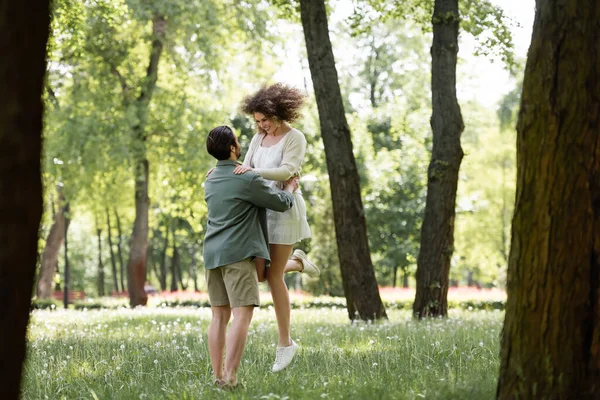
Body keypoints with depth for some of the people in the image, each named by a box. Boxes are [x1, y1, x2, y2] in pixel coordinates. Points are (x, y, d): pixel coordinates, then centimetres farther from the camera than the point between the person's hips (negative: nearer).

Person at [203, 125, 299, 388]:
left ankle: (217, 375, 3)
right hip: (237, 253, -8)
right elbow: (281, 203, -1)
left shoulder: (211, 180, 14)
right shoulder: (249, 180, -12)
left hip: (213, 254, 8)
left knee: (219, 315, 7)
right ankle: (230, 376, -19)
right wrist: (289, 189, 21)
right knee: (242, 314, -10)